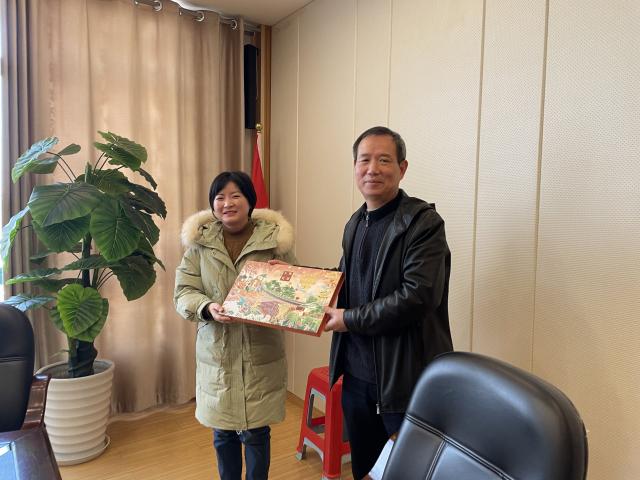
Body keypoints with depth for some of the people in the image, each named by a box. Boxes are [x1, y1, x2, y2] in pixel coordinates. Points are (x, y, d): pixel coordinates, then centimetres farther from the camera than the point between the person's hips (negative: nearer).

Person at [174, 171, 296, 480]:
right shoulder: (199, 241, 0)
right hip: (217, 353, 2)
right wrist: (207, 308, -20)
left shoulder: (275, 238, -4)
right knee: (222, 433, 17)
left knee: (256, 432, 10)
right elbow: (183, 292, 0)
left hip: (261, 353, -1)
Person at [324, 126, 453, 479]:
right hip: (357, 372, 7)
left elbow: (417, 297, -24)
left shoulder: (424, 222, -15)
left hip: (405, 378, -7)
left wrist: (350, 319, -17)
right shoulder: (355, 223, 9)